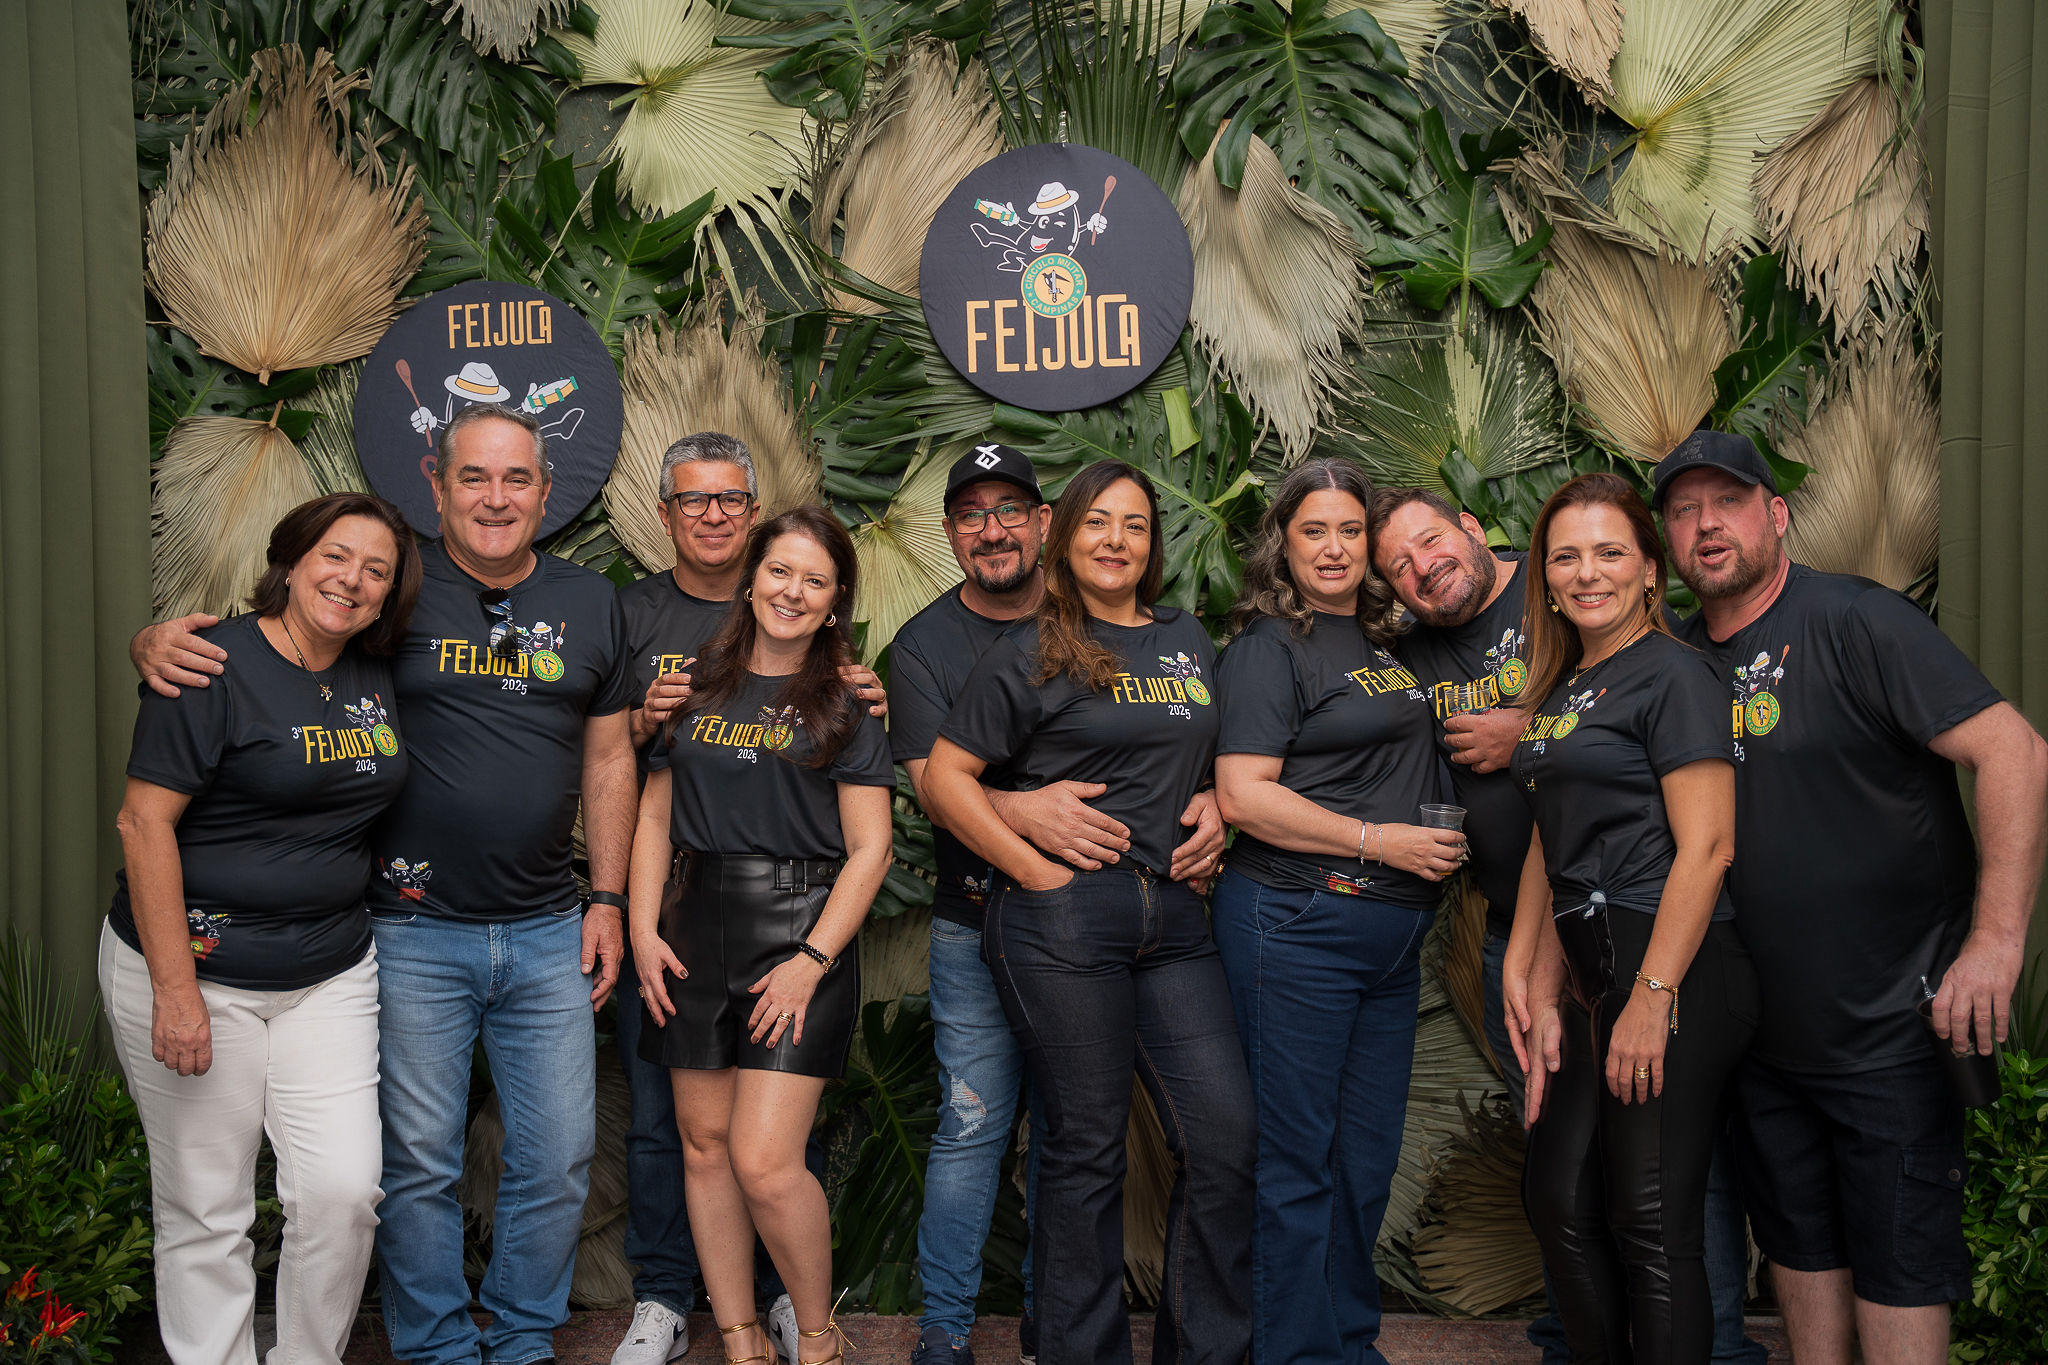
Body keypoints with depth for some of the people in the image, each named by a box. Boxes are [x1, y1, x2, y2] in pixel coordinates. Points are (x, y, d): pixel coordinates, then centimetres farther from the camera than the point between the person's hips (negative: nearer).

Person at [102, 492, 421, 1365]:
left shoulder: (376, 679, 7)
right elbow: (144, 820, -15)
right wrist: (174, 990, -18)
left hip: (330, 974, 5)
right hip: (195, 965, -5)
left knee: (344, 1192, 1)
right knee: (204, 1213, 5)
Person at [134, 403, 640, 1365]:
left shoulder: (590, 602, 6)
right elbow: (243, 638, 1)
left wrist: (607, 899, 7)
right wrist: (158, 641, -21)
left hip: (549, 934, 3)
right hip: (415, 933, -3)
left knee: (558, 1159, 10)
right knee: (419, 1163, 9)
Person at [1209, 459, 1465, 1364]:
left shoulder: (1386, 642, 16)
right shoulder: (1270, 648, -7)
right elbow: (1242, 796, -16)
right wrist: (1376, 840, -16)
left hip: (1391, 932, 8)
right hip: (1298, 925, -7)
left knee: (1368, 1156, 14)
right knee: (1300, 1161, 1)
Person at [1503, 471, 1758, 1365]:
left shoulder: (1670, 673, -8)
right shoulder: (1560, 688, 17)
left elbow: (1706, 846, -15)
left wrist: (1653, 996, -19)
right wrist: (1534, 978, 11)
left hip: (1674, 973, -8)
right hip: (1594, 975, 8)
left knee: (1653, 1226, -1)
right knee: (1558, 1198, 14)